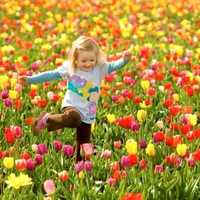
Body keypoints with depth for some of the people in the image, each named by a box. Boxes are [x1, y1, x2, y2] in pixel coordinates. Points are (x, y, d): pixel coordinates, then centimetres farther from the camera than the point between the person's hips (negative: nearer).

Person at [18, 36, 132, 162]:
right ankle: (47, 120, -16)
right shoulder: (69, 67, -6)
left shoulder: (100, 68, -4)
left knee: (83, 145, 7)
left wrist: (125, 59, -35)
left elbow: (114, 66, -13)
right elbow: (51, 75, 0)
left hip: (88, 114, 3)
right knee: (73, 119, -39)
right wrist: (30, 80, -2)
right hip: (72, 107, -3)